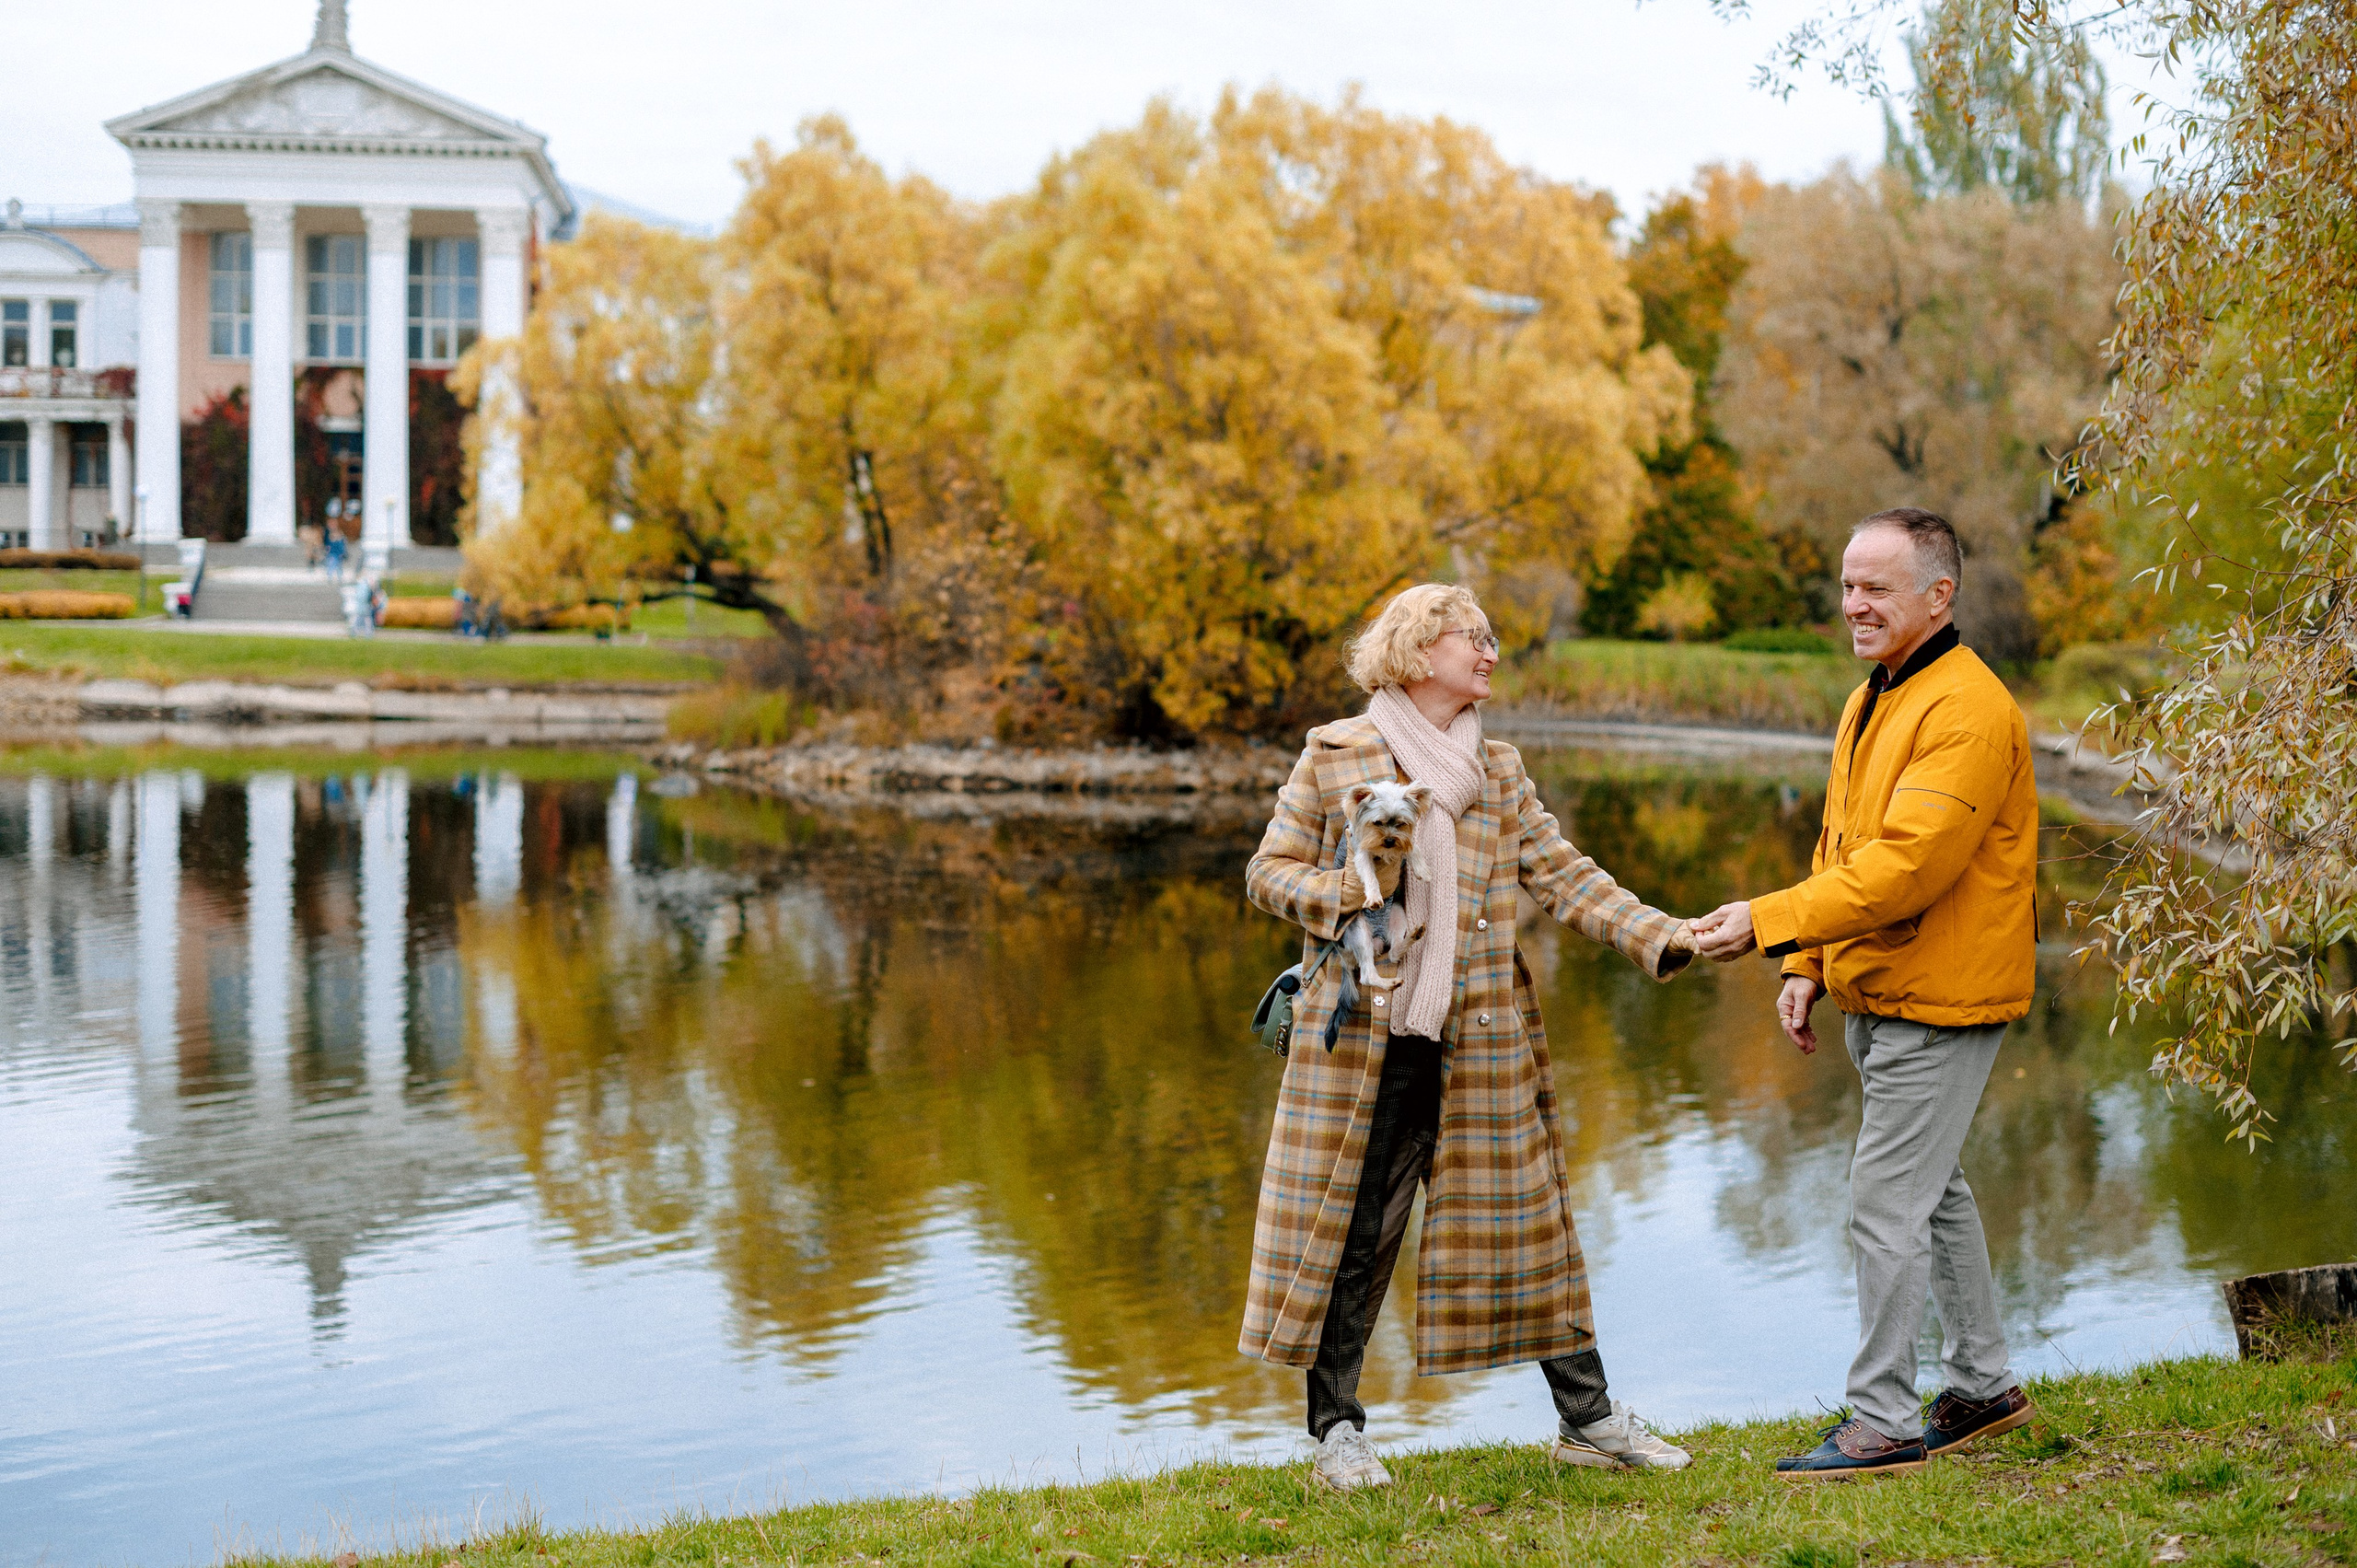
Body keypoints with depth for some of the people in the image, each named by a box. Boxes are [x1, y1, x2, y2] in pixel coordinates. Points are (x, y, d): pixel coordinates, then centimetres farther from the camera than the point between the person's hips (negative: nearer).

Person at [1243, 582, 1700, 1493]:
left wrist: (1658, 938, -7)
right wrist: (1347, 897, -16)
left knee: (1520, 1215, 7)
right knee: (1348, 1227, 1)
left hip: (1480, 1041, 3)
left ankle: (1587, 1419, 16)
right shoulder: (1334, 756, 1)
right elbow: (1269, 872, 2)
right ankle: (1337, 1431, 14)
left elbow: (1563, 876, 6)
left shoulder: (1499, 772, 13)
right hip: (1361, 1036, -3)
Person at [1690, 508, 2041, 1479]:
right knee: (1932, 1189, 18)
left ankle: (1883, 1422, 1)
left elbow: (1907, 867, -27)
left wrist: (1769, 921, -28)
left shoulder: (1968, 713, -19)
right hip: (1876, 997, 10)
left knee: (1887, 1203, -8)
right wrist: (1805, 966, 11)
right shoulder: (1870, 703, 13)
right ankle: (1981, 1387, 32)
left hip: (1941, 1003, -10)